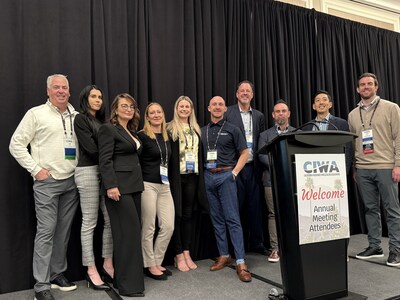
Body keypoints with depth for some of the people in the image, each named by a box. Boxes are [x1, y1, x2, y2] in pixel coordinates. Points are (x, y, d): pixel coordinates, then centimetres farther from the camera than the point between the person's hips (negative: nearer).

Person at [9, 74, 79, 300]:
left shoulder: (76, 116, 10)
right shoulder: (36, 114, -2)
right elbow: (16, 144, -3)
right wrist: (35, 169, -8)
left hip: (72, 181, 5)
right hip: (47, 182, -4)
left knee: (64, 230, 11)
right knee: (46, 231, -4)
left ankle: (58, 274, 26)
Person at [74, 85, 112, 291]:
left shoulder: (102, 120, 19)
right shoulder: (80, 119, -2)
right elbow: (92, 148, -12)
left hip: (106, 171, 7)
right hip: (88, 172, -6)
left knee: (111, 219, 6)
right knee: (89, 222, 1)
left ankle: (108, 262, 20)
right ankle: (91, 270, 10)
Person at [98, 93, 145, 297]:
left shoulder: (131, 131, 19)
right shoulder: (108, 129, -5)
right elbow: (105, 160, -14)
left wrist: (137, 182, 13)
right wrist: (111, 185, -23)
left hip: (134, 185, 9)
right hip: (119, 187, -8)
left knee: (131, 231, 10)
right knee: (128, 232, -8)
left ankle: (122, 277, 21)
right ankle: (128, 284, 2)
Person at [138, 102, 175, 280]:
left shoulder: (167, 137, 13)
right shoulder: (142, 136, -7)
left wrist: (167, 180, 11)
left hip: (164, 185, 6)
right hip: (148, 185, -6)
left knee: (168, 226, 4)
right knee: (149, 228, 3)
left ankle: (157, 262, 21)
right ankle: (149, 265, 18)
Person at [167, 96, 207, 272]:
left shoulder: (196, 129, 15)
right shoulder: (170, 129, -1)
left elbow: (200, 153, 16)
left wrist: (201, 174, 9)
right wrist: (168, 176, -14)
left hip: (192, 176, 5)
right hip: (176, 177, -5)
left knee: (188, 214, 10)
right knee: (177, 214, 1)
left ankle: (187, 253, 18)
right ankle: (179, 255, 10)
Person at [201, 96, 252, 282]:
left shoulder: (232, 129, 1)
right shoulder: (202, 131, 12)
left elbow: (244, 152, 1)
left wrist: (235, 172, -7)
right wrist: (204, 171, 5)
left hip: (225, 176, -4)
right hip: (209, 176, 4)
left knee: (232, 219, -7)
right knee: (216, 218, 10)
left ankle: (240, 262, -5)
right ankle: (223, 255, 21)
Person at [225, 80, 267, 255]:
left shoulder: (259, 116, 13)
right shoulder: (227, 113, 0)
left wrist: (261, 165, 4)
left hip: (253, 167, 4)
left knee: (255, 206, 8)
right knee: (235, 206, 2)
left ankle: (256, 243, 22)